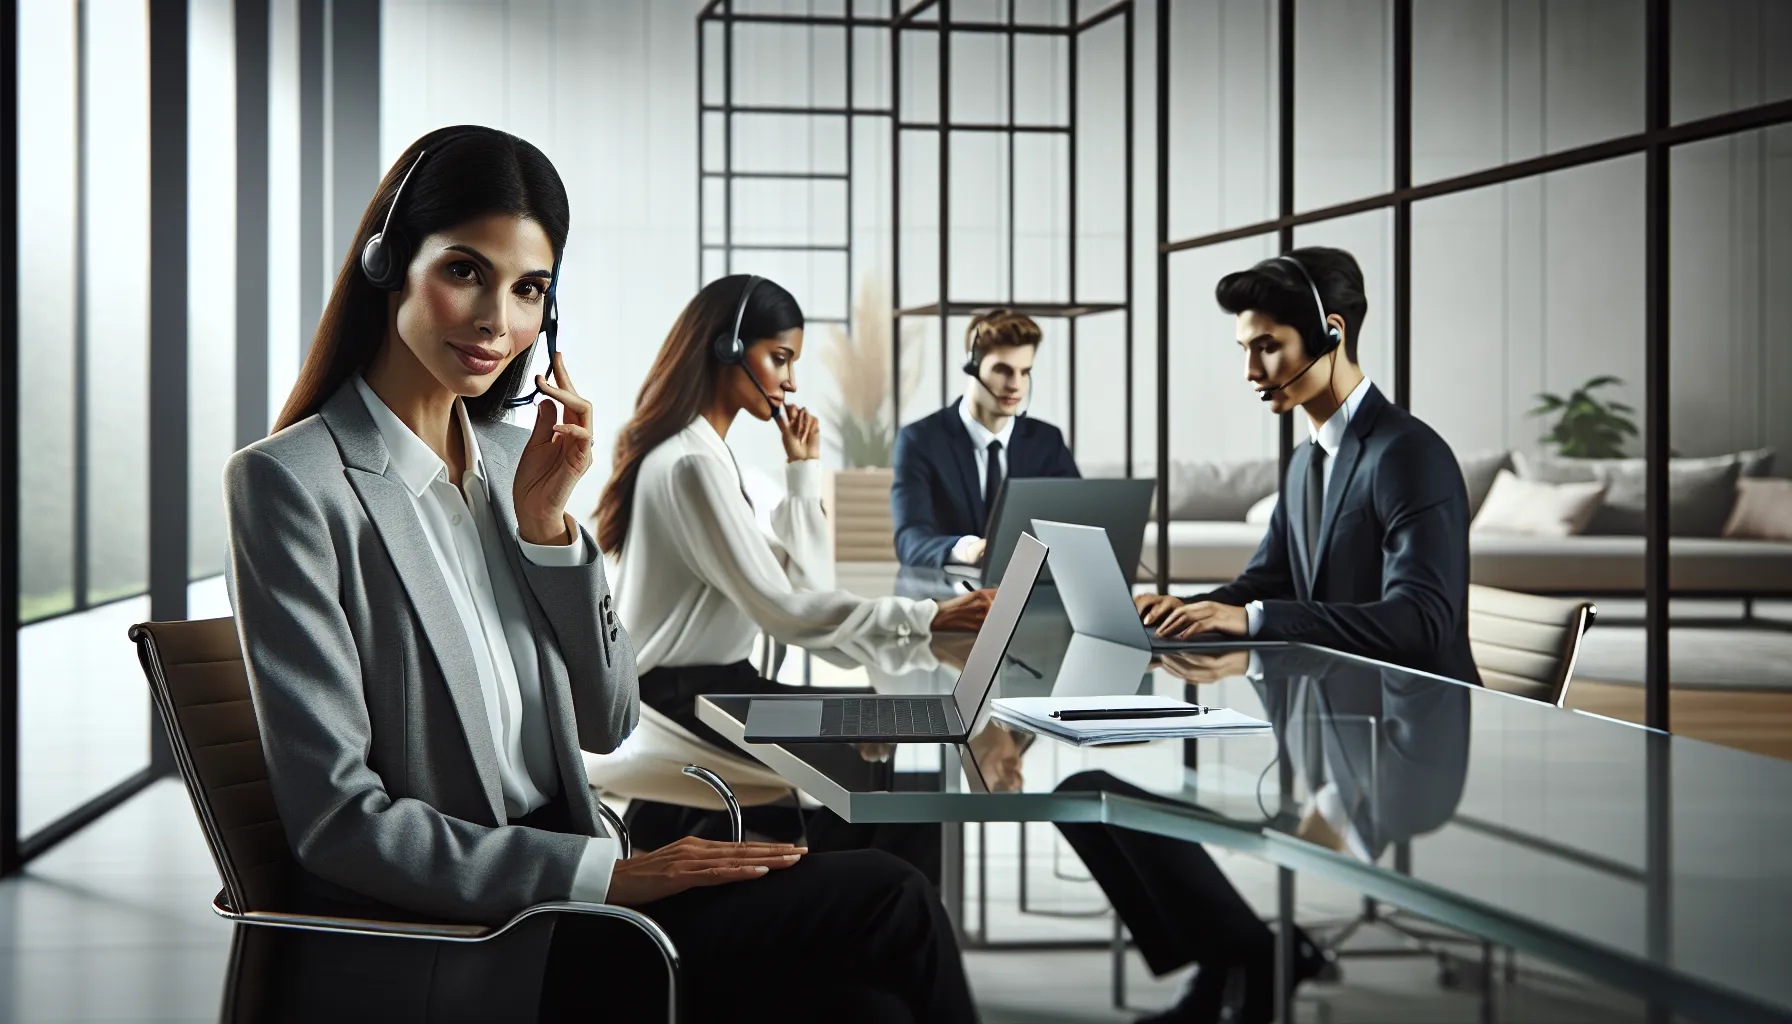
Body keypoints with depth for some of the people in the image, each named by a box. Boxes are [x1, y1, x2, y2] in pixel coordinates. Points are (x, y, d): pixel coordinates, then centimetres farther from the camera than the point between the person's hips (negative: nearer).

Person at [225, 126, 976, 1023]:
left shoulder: (510, 459, 11)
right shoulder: (291, 484, -11)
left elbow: (606, 725, 9)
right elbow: (336, 822, -16)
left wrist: (546, 520, -4)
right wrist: (608, 874, -19)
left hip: (553, 916, 6)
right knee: (887, 903, -17)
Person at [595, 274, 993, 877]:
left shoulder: (703, 454, 15)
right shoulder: (692, 464, -17)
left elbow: (806, 584, 11)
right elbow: (782, 611, -23)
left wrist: (804, 470, 4)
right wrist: (929, 617, -26)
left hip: (706, 688, 10)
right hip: (684, 701, -10)